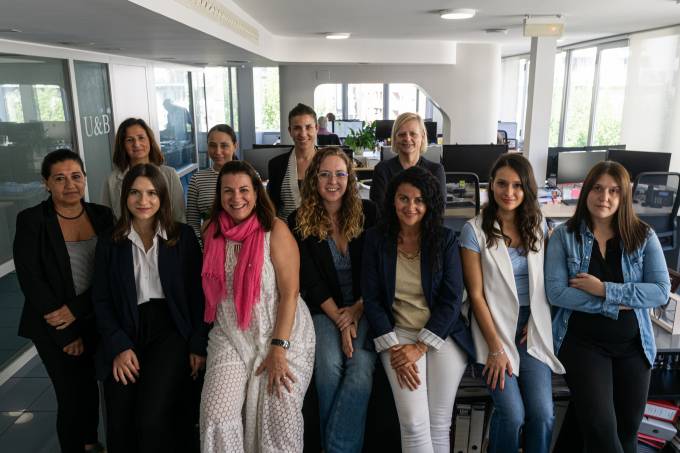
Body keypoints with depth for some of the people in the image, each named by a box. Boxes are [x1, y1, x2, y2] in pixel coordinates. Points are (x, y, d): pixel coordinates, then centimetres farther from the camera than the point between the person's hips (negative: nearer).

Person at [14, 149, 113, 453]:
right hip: (54, 328, -3)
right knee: (72, 395, 3)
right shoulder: (31, 221, -8)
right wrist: (66, 334, -11)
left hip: (95, 321, 3)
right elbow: (30, 281, -11)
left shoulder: (102, 216, -1)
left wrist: (77, 310, -15)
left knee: (91, 387, 17)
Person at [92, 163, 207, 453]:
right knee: (119, 425, -6)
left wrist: (198, 345, -6)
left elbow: (197, 293, 1)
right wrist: (118, 347, -7)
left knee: (152, 420, -19)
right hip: (127, 332, 2)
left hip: (171, 329, -2)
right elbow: (101, 300, 5)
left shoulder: (183, 236, 3)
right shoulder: (110, 243, 8)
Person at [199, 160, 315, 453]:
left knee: (279, 418, -11)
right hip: (230, 336, 4)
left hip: (283, 334, -3)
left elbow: (289, 293, -11)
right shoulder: (212, 234, 6)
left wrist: (278, 349, -17)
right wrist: (199, 345, 8)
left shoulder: (276, 230, -8)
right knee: (217, 415, -12)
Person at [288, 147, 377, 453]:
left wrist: (356, 310, -8)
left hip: (364, 307, 0)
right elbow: (310, 281, -3)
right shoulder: (299, 222, 1)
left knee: (361, 368, -25)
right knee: (328, 366, -26)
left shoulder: (368, 213, 1)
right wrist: (340, 321, -13)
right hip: (325, 310, 0)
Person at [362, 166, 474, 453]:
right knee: (414, 423, -13)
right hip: (398, 333, 0)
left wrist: (419, 347, -12)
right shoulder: (376, 239, 1)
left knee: (439, 423, -5)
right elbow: (371, 299, -1)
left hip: (443, 334, 0)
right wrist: (393, 349, -10)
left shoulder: (445, 239, 0)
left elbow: (451, 299, -5)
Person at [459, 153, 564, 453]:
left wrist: (536, 324, -2)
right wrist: (496, 348, -11)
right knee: (512, 415, -14)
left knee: (543, 415, -10)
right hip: (495, 326, -3)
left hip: (533, 330, 4)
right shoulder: (475, 230, -6)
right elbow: (476, 294, -8)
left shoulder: (538, 225, 6)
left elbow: (545, 280, 13)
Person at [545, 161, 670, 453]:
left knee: (627, 429, 17)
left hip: (633, 345, 3)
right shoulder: (564, 235, -7)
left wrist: (605, 290, -21)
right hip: (583, 342, -3)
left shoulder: (644, 236, -2)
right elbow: (556, 293, -16)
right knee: (601, 429, -11)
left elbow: (661, 292, -11)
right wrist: (617, 305, -16)